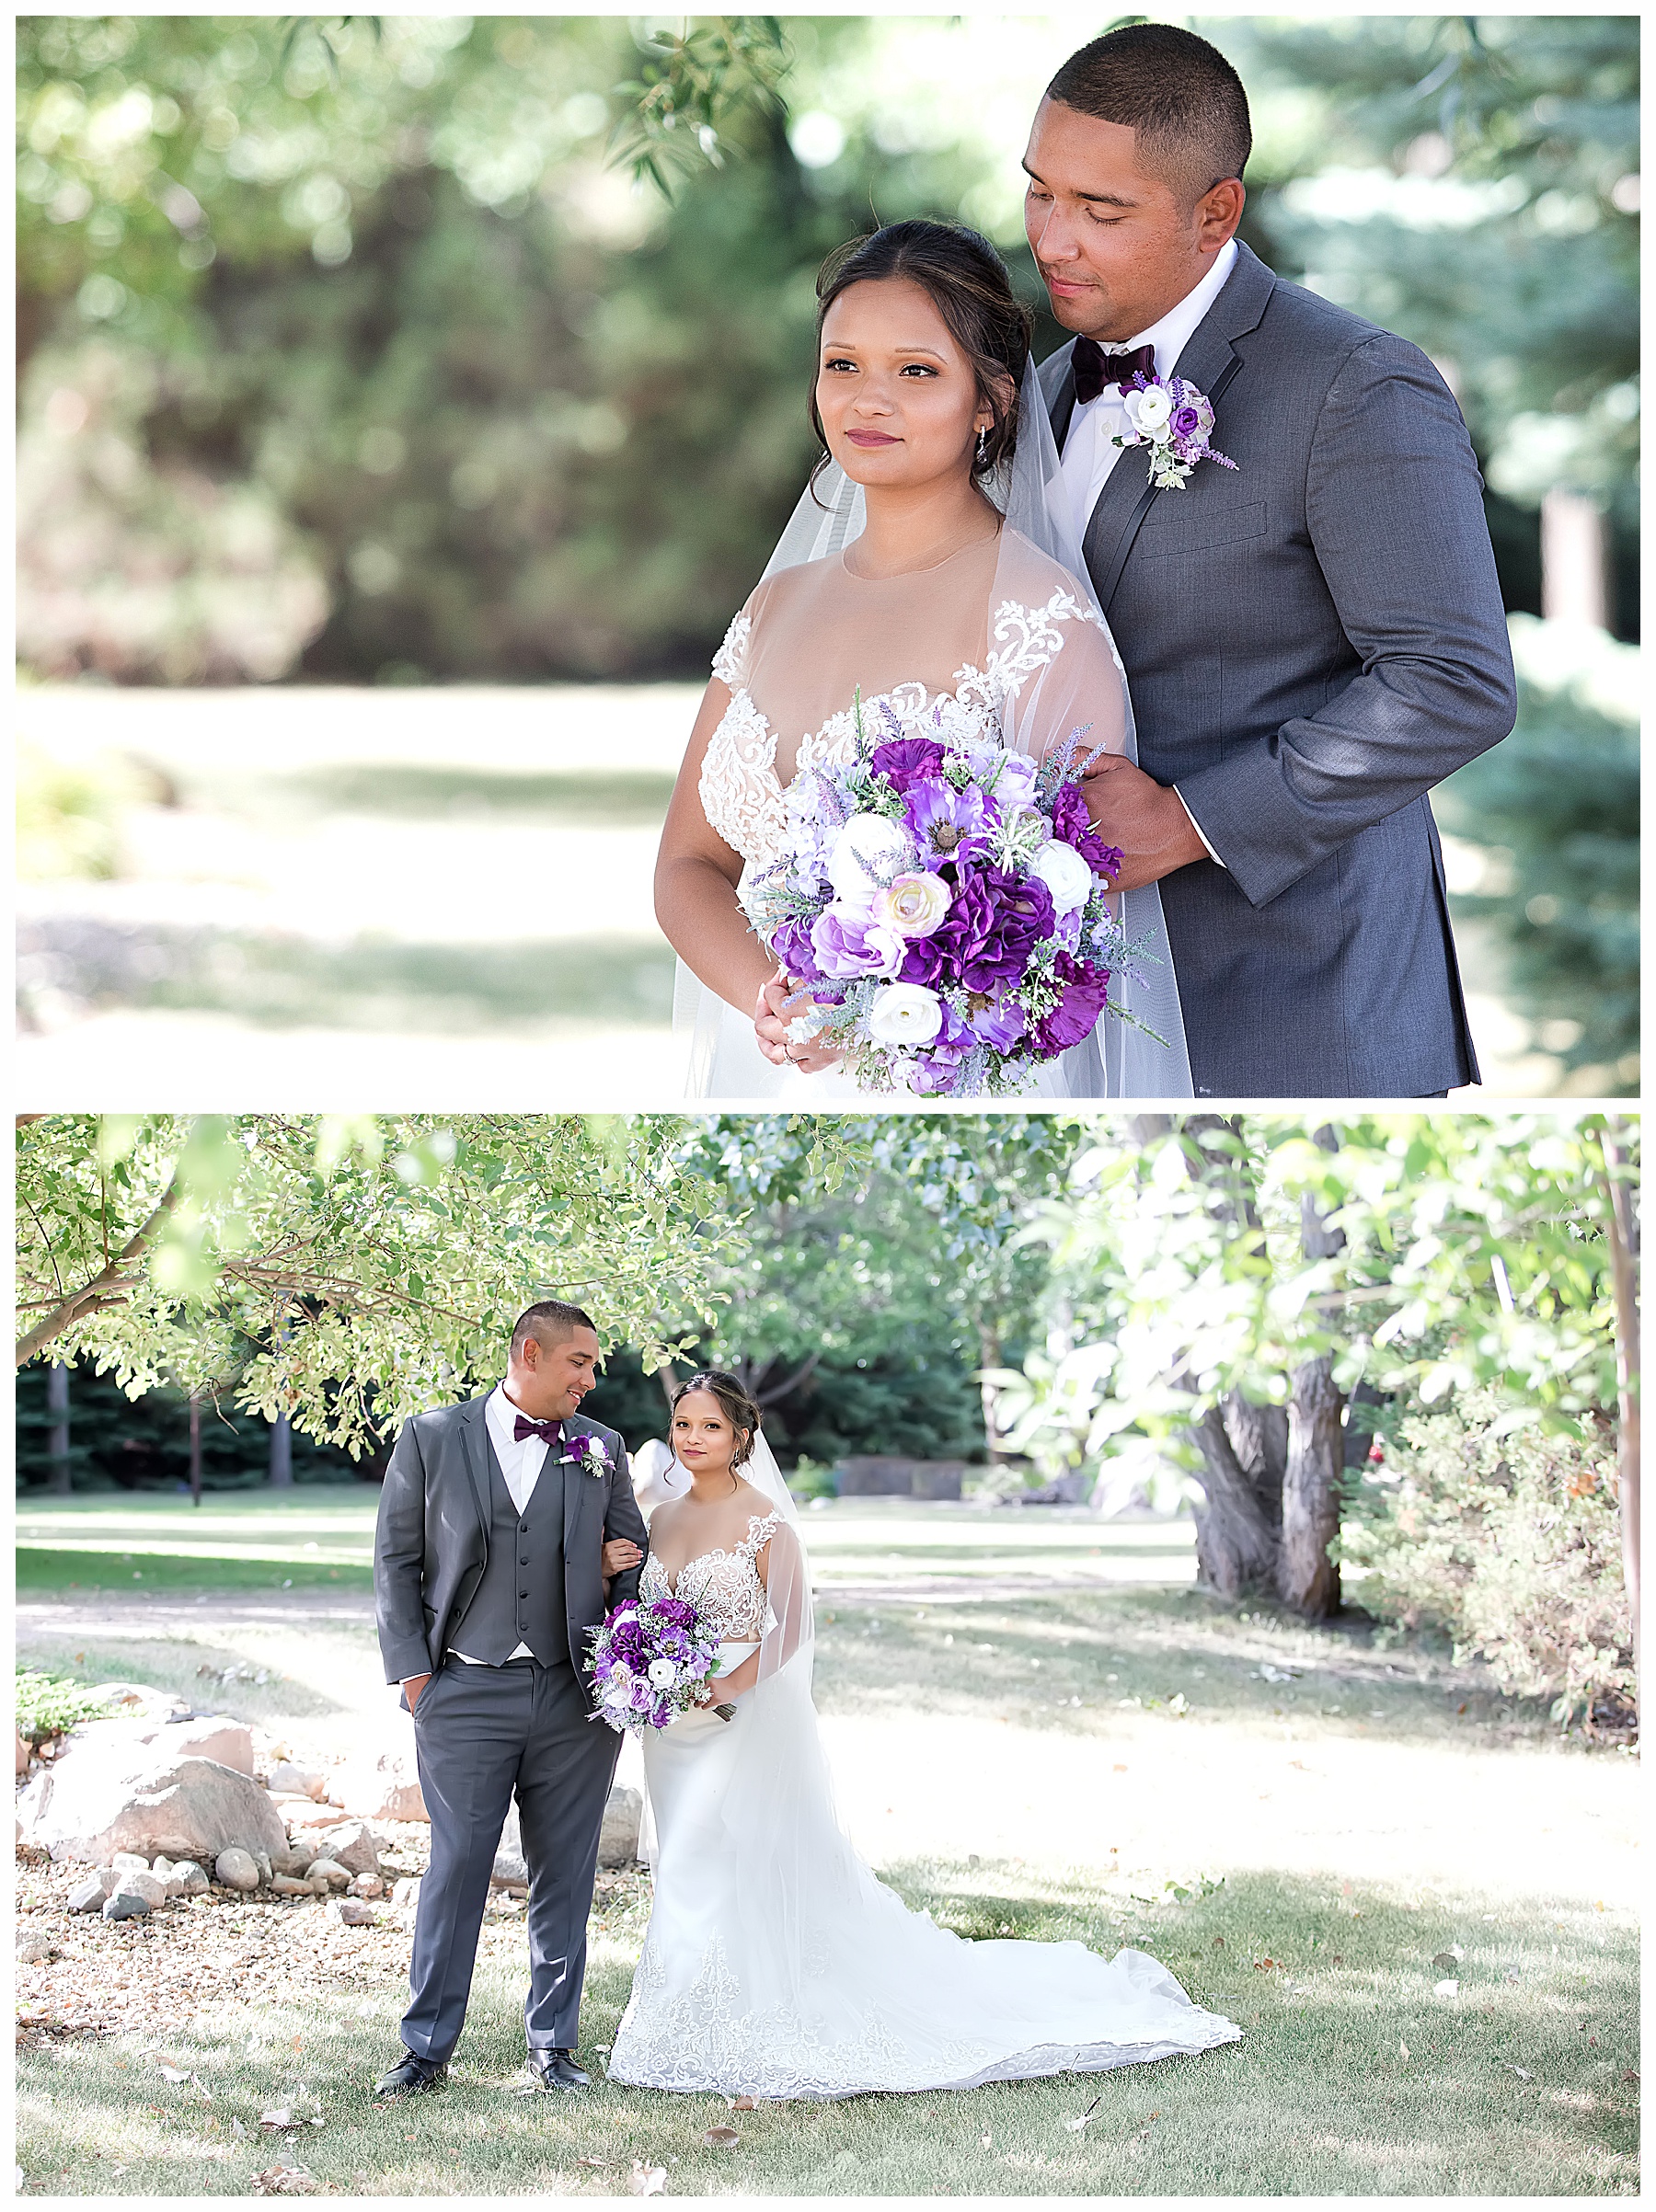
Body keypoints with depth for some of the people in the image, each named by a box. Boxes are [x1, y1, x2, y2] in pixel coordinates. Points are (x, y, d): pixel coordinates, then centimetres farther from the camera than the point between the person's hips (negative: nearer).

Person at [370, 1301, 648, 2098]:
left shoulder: (601, 1449, 8)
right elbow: (396, 1559, 3)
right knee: (455, 1869, -1)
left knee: (564, 1875, 7)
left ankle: (553, 2042, 17)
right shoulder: (430, 1439, 1)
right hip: (465, 1694, -2)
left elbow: (632, 1549, 19)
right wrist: (411, 1671, -3)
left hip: (574, 1697, 3)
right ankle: (427, 2048, 7)